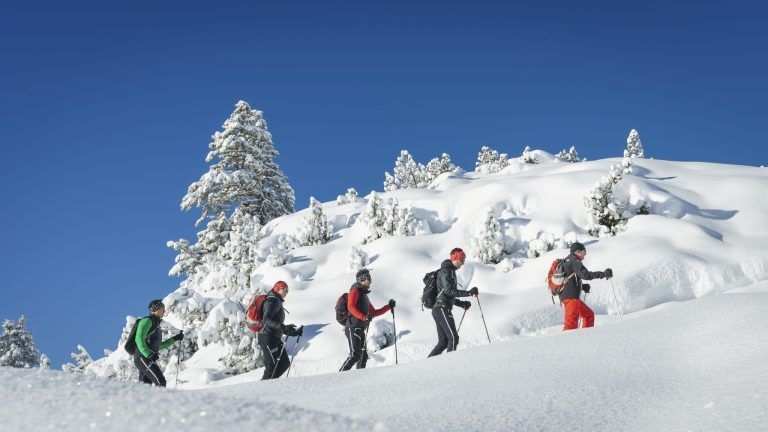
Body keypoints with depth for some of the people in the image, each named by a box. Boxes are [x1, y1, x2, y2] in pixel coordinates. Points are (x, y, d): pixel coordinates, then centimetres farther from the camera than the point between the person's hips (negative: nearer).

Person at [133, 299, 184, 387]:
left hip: (148, 360, 9)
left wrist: (175, 339, 25)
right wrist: (148, 354, -32)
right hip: (143, 358, -9)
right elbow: (139, 339, -19)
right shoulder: (147, 321, -5)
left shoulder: (156, 324, 23)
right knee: (161, 382, -19)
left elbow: (158, 346, 30)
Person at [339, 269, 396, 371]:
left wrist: (389, 307, 26)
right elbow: (350, 307, -19)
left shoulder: (364, 295, 26)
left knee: (363, 356, 7)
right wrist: (363, 317, -32)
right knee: (355, 355, -18)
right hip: (353, 328, -9)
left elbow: (374, 312, 31)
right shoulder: (355, 291, -2)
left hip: (361, 330, 9)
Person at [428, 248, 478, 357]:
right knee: (453, 338, -13)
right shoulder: (446, 271, -9)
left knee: (443, 341, 9)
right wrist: (468, 293, -25)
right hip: (442, 309, -10)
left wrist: (462, 303, 17)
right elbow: (449, 291, -22)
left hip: (439, 309, 10)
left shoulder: (450, 271, 23)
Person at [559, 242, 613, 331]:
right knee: (571, 323, -13)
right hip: (571, 297, -10)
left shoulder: (567, 261, 20)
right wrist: (603, 274, -24)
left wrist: (582, 286, 15)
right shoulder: (575, 261, -10)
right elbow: (585, 275, -26)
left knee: (589, 315, 19)